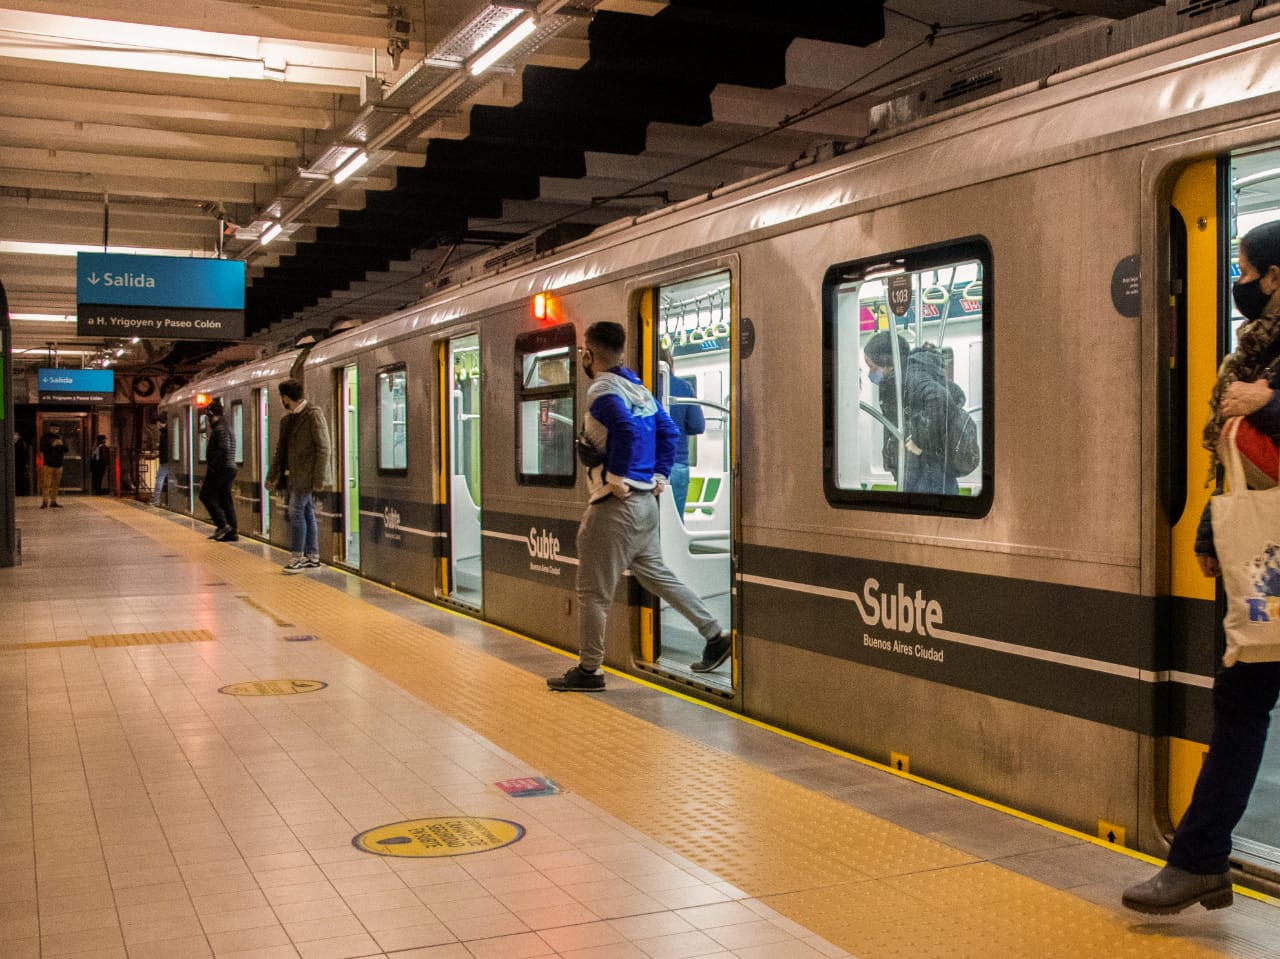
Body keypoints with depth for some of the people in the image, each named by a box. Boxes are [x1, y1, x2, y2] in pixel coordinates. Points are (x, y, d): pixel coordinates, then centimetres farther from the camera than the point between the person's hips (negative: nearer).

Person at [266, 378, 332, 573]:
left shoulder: (313, 415, -10)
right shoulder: (287, 419, 15)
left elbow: (323, 448, -13)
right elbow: (280, 450, 20)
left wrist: (319, 478, -18)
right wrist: (272, 476, 14)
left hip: (306, 475, -8)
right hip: (292, 475, 8)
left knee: (296, 511, -12)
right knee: (306, 513, 9)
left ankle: (298, 557, -8)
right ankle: (312, 557, 13)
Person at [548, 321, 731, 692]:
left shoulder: (602, 391, -14)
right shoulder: (638, 388, 13)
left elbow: (626, 431, -29)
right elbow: (669, 432, 16)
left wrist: (616, 478, -20)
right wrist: (660, 474, 15)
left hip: (615, 505, -9)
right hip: (645, 501, 9)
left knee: (594, 591, 2)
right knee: (655, 573, 20)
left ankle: (588, 671, 10)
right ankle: (715, 636, 20)